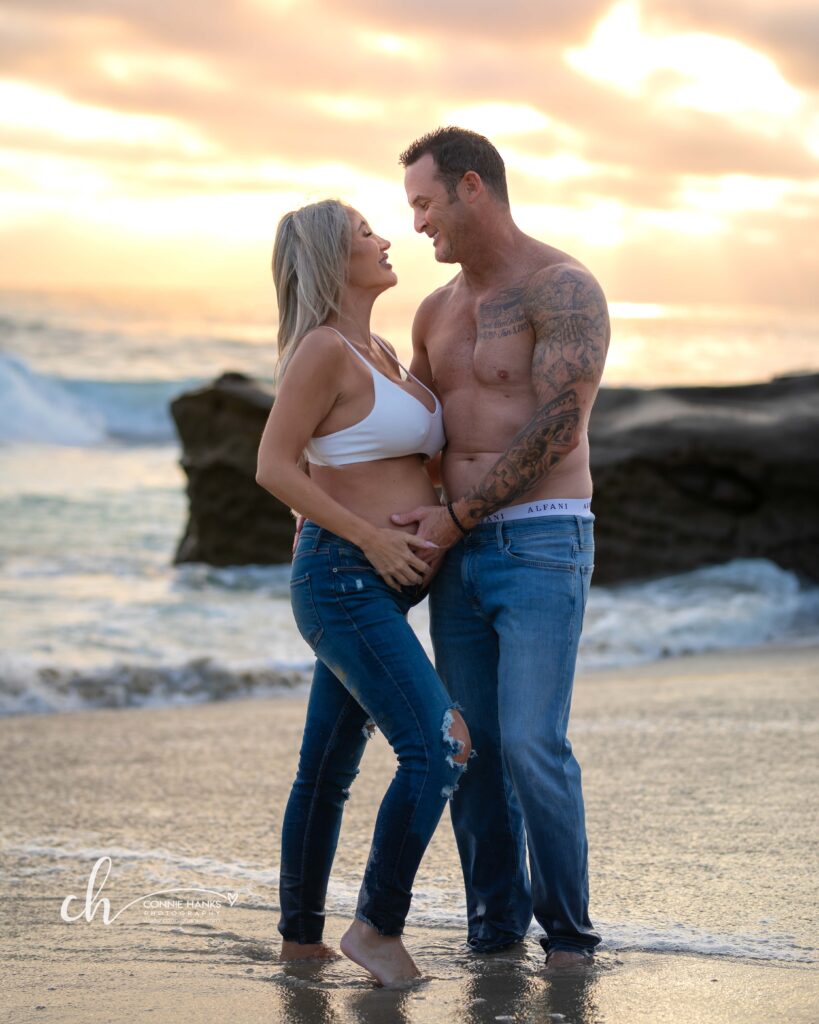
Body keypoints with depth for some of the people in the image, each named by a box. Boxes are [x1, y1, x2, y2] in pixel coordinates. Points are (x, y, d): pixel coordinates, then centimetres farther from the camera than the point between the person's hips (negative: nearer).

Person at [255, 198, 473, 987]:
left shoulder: (380, 352, 14)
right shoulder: (323, 349, -13)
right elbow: (273, 466, -16)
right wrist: (371, 537, -17)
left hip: (379, 587, 9)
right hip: (343, 580, -9)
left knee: (328, 769, 15)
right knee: (440, 749, -16)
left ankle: (300, 937, 23)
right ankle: (378, 925, -6)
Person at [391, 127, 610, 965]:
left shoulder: (564, 290, -10)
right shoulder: (437, 312, 15)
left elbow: (555, 427, -17)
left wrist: (455, 516, -14)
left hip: (543, 547, -7)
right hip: (459, 554, 7)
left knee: (531, 744, -14)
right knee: (469, 745, 4)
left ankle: (568, 927, -1)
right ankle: (495, 920, 14)